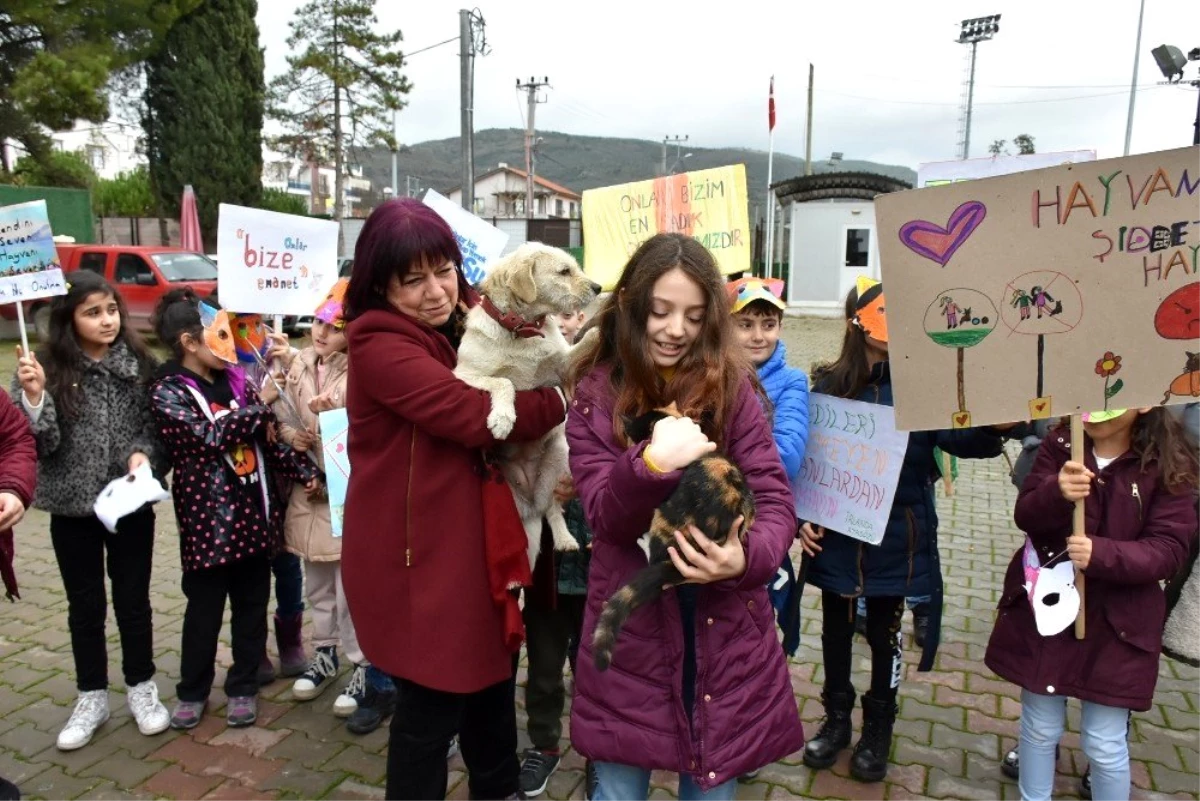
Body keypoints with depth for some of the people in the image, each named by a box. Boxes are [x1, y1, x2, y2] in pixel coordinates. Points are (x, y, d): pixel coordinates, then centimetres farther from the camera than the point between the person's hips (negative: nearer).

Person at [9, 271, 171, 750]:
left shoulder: (139, 363, -4)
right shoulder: (46, 369, -7)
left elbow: (156, 425, 2)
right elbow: (39, 444, -11)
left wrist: (143, 453, -17)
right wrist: (33, 394, -25)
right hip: (72, 507, 0)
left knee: (133, 600, 11)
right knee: (85, 606, 13)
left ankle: (142, 688, 28)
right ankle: (92, 697, 29)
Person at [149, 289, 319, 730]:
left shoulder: (234, 379, 6)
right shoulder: (168, 393, -8)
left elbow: (267, 440, 11)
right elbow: (211, 437, -21)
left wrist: (304, 471, 3)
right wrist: (262, 405, -17)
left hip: (253, 511, 5)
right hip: (209, 517, -5)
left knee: (252, 605, 12)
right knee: (204, 610, 9)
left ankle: (243, 687, 27)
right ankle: (192, 691, 28)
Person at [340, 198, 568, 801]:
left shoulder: (462, 328, 9)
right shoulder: (380, 345, -19)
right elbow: (475, 417, -28)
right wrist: (561, 398, -14)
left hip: (473, 544, 9)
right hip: (417, 558, -9)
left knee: (492, 685, 23)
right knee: (431, 710, 5)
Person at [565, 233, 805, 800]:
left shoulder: (732, 387, -4)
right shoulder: (596, 395, -5)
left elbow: (775, 501, -7)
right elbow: (607, 518, -11)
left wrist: (747, 557, -29)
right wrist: (653, 464, -32)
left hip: (725, 632, 1)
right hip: (629, 632, 0)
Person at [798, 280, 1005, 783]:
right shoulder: (828, 385, -4)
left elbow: (957, 438, -19)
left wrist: (993, 426, -40)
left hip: (894, 538, -1)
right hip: (835, 537, 1)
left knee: (884, 634, 14)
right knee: (836, 629, 15)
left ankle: (878, 728, 35)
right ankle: (837, 718, 37)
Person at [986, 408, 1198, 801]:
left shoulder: (1168, 464, -9)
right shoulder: (1060, 444, -3)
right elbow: (1025, 515, -8)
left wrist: (1102, 554, -31)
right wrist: (1056, 494, -30)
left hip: (1116, 622, -2)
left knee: (1104, 743, 10)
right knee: (1040, 726, 17)